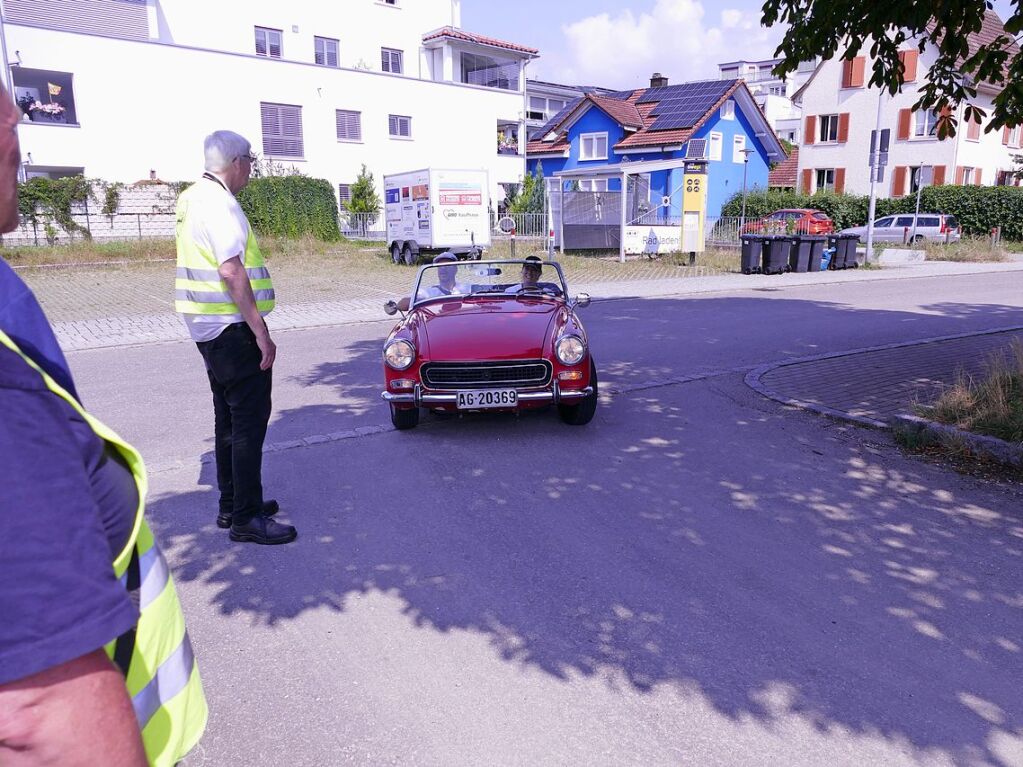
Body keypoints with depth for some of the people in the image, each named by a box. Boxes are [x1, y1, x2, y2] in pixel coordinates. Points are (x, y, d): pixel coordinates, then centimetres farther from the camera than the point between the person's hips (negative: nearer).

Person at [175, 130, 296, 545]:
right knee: (249, 420, -5)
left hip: (207, 327, 10)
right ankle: (247, 518, 1)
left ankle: (231, 505, 27)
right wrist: (261, 333, -22)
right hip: (232, 328, -10)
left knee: (229, 418, 16)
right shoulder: (219, 202, -15)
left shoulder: (192, 198, 15)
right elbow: (232, 271, -23)